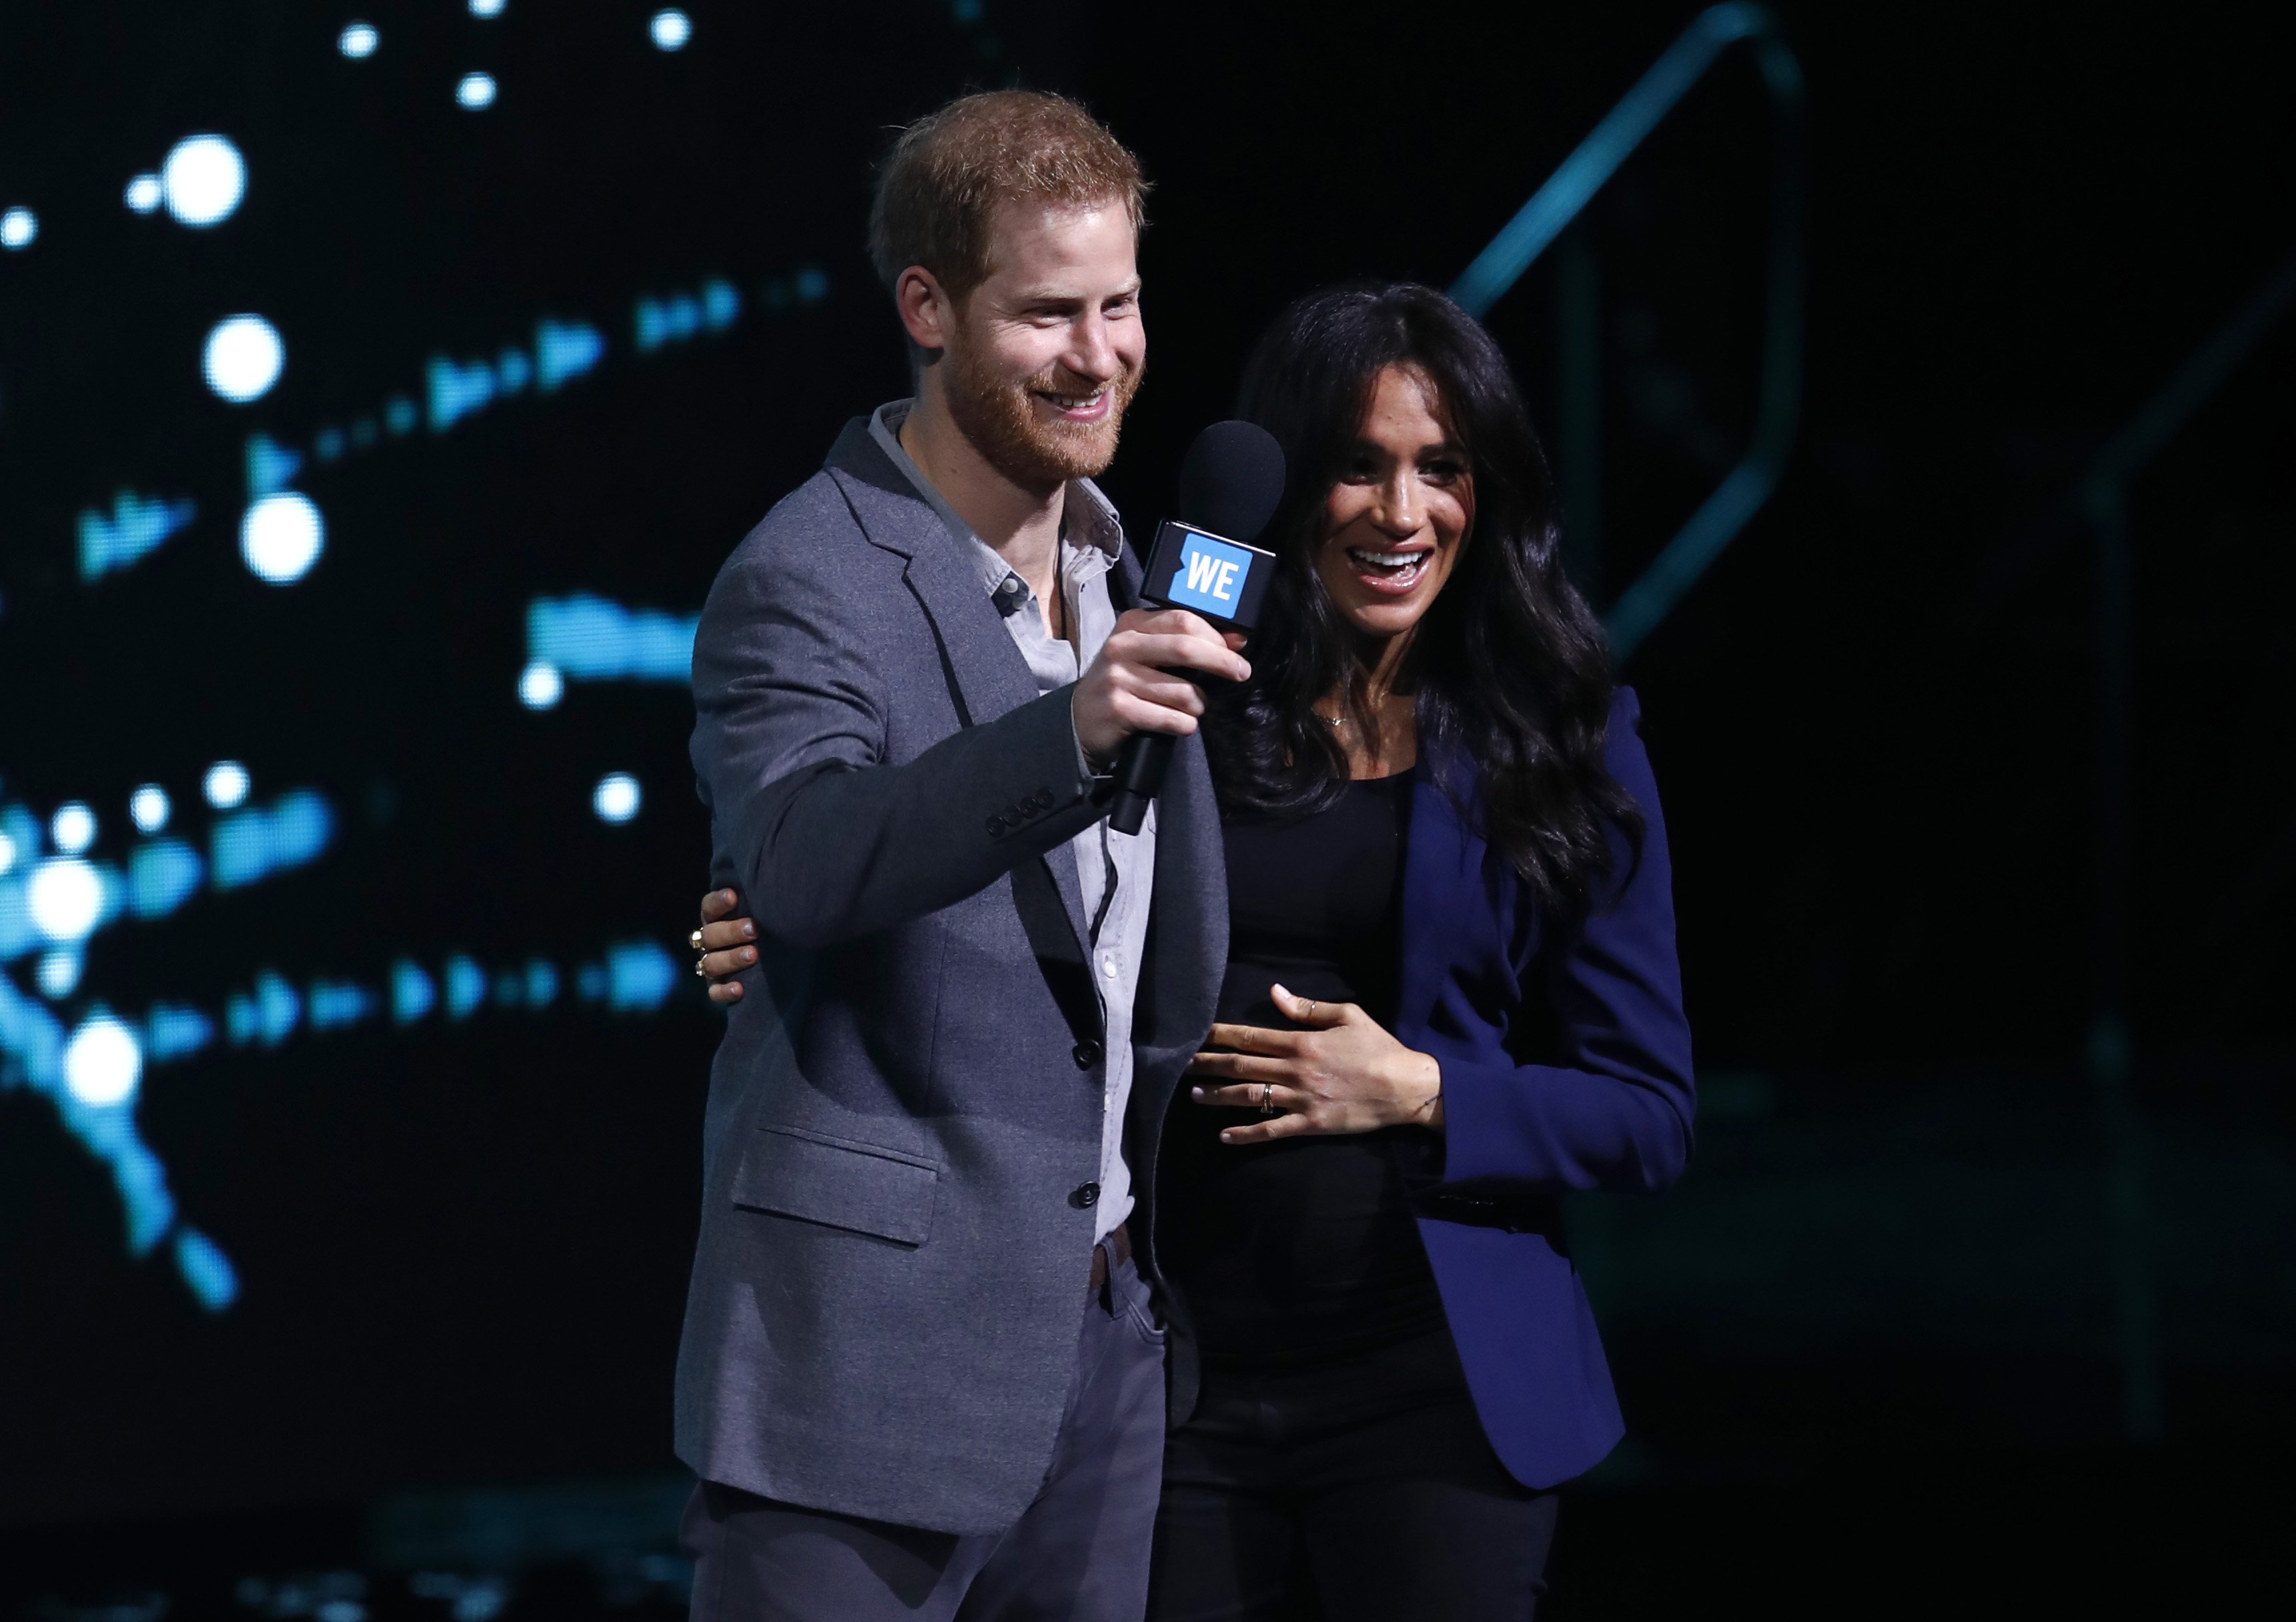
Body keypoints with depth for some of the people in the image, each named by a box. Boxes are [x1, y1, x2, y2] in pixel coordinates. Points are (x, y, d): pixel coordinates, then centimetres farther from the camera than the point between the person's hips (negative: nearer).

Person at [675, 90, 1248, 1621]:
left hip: (1102, 1329, 7)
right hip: (873, 1358, -7)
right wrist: (1069, 736, -44)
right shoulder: (807, 582, -12)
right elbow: (802, 858, -32)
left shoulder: (1122, 563, 13)